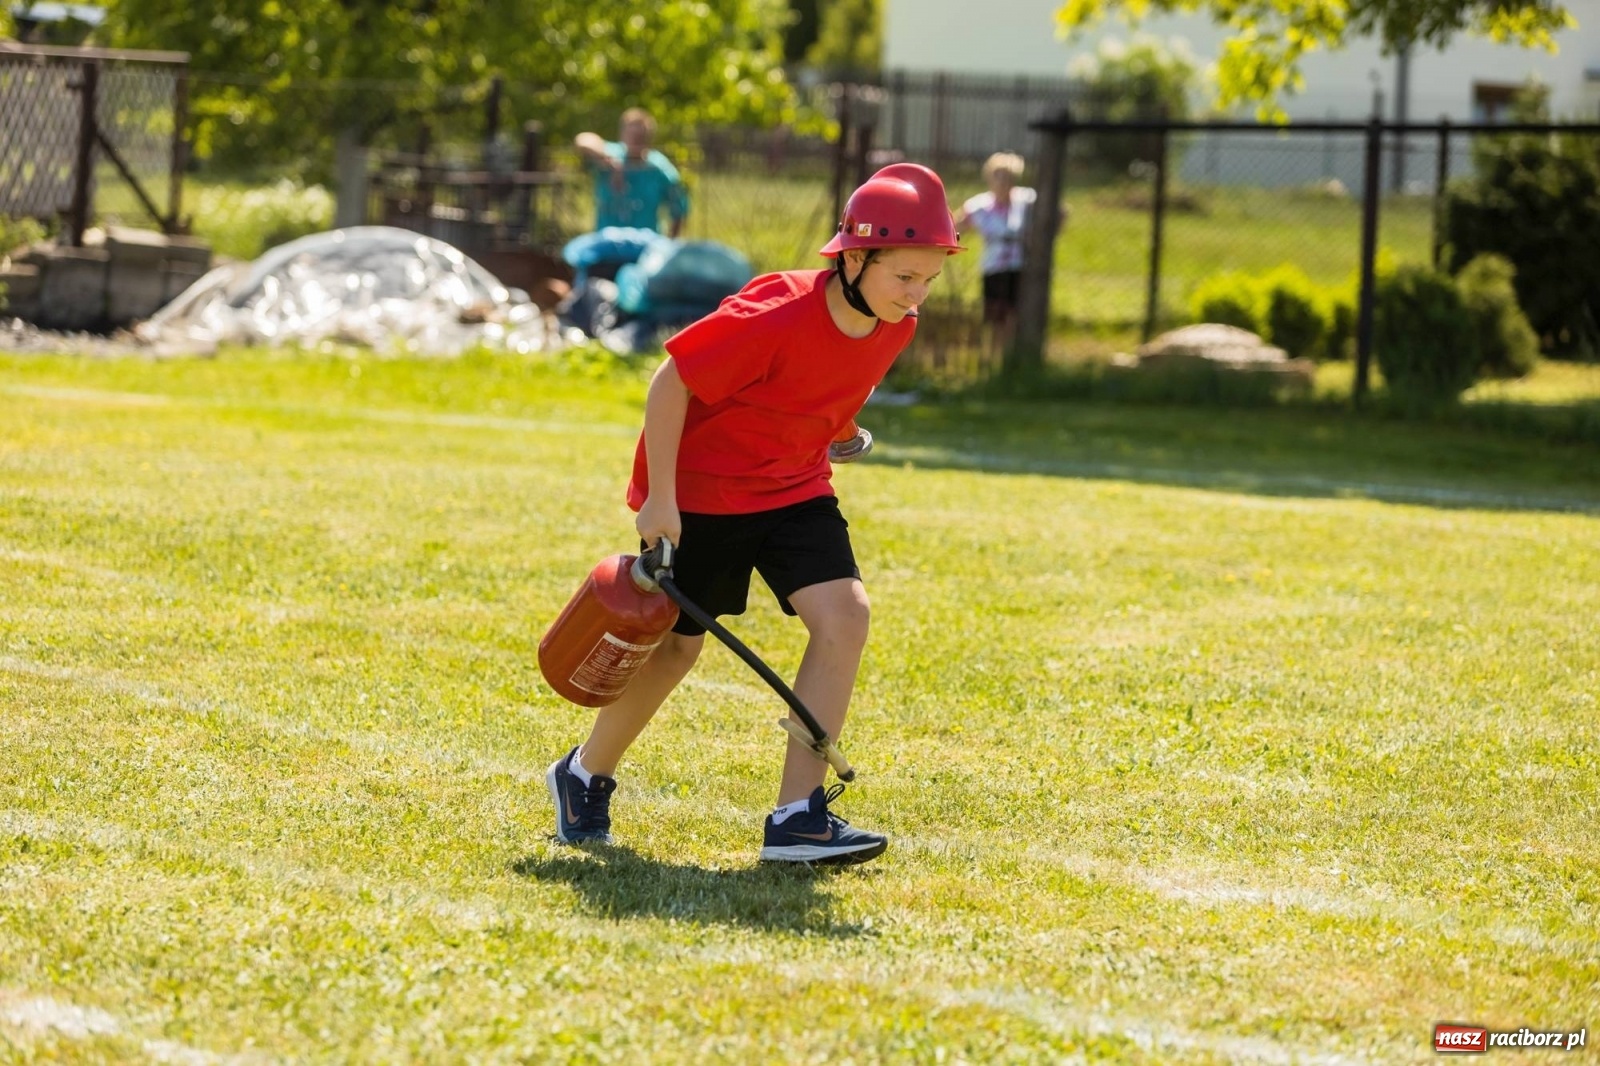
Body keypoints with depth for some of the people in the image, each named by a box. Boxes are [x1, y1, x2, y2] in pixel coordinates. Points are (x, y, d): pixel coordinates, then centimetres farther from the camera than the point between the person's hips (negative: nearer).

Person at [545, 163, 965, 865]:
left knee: (843, 614, -15)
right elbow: (671, 384, -23)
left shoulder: (894, 329, -8)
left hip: (795, 490, 6)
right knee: (678, 643, 6)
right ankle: (585, 776, 33)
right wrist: (658, 500, -22)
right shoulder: (776, 318, -29)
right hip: (700, 491, -6)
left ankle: (798, 816, -13)